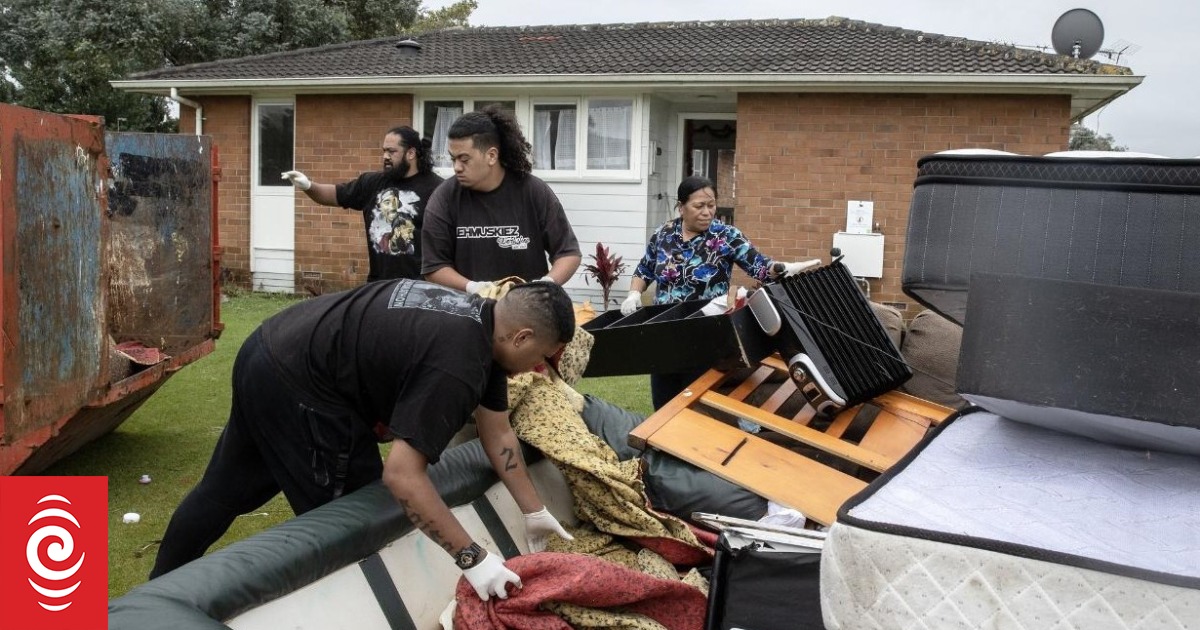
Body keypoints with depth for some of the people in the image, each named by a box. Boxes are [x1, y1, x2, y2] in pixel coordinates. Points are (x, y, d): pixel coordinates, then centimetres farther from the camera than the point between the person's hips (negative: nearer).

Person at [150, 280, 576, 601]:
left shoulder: (480, 320, 3)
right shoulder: (456, 364, -27)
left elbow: (497, 433, 10)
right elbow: (402, 474, -30)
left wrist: (534, 511, 13)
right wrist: (472, 557, -24)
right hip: (296, 385, -10)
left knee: (225, 489, 25)